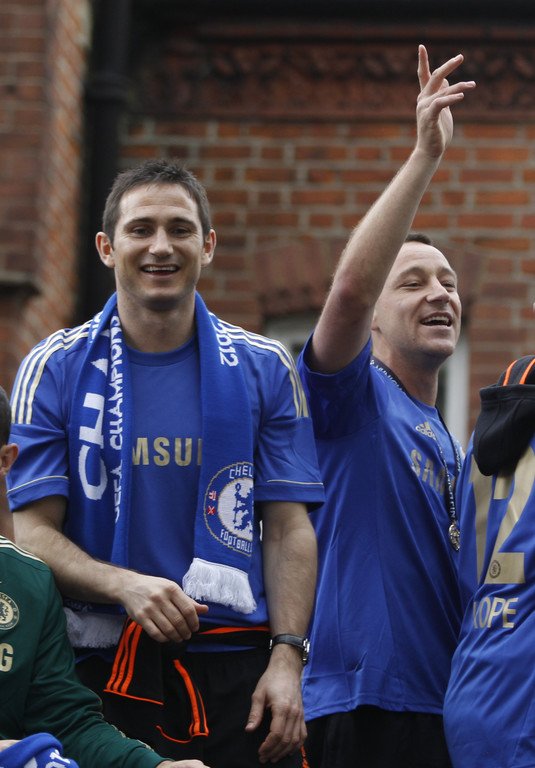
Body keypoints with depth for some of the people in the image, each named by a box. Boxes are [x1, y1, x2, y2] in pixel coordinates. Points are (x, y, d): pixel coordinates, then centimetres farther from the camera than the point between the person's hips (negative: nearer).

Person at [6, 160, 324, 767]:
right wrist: (128, 586, -19)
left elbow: (287, 528, 5)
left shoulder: (264, 369, 7)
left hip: (236, 668, 1)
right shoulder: (53, 370, 2)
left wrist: (287, 656, -8)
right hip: (103, 668, -1)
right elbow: (35, 530, -1)